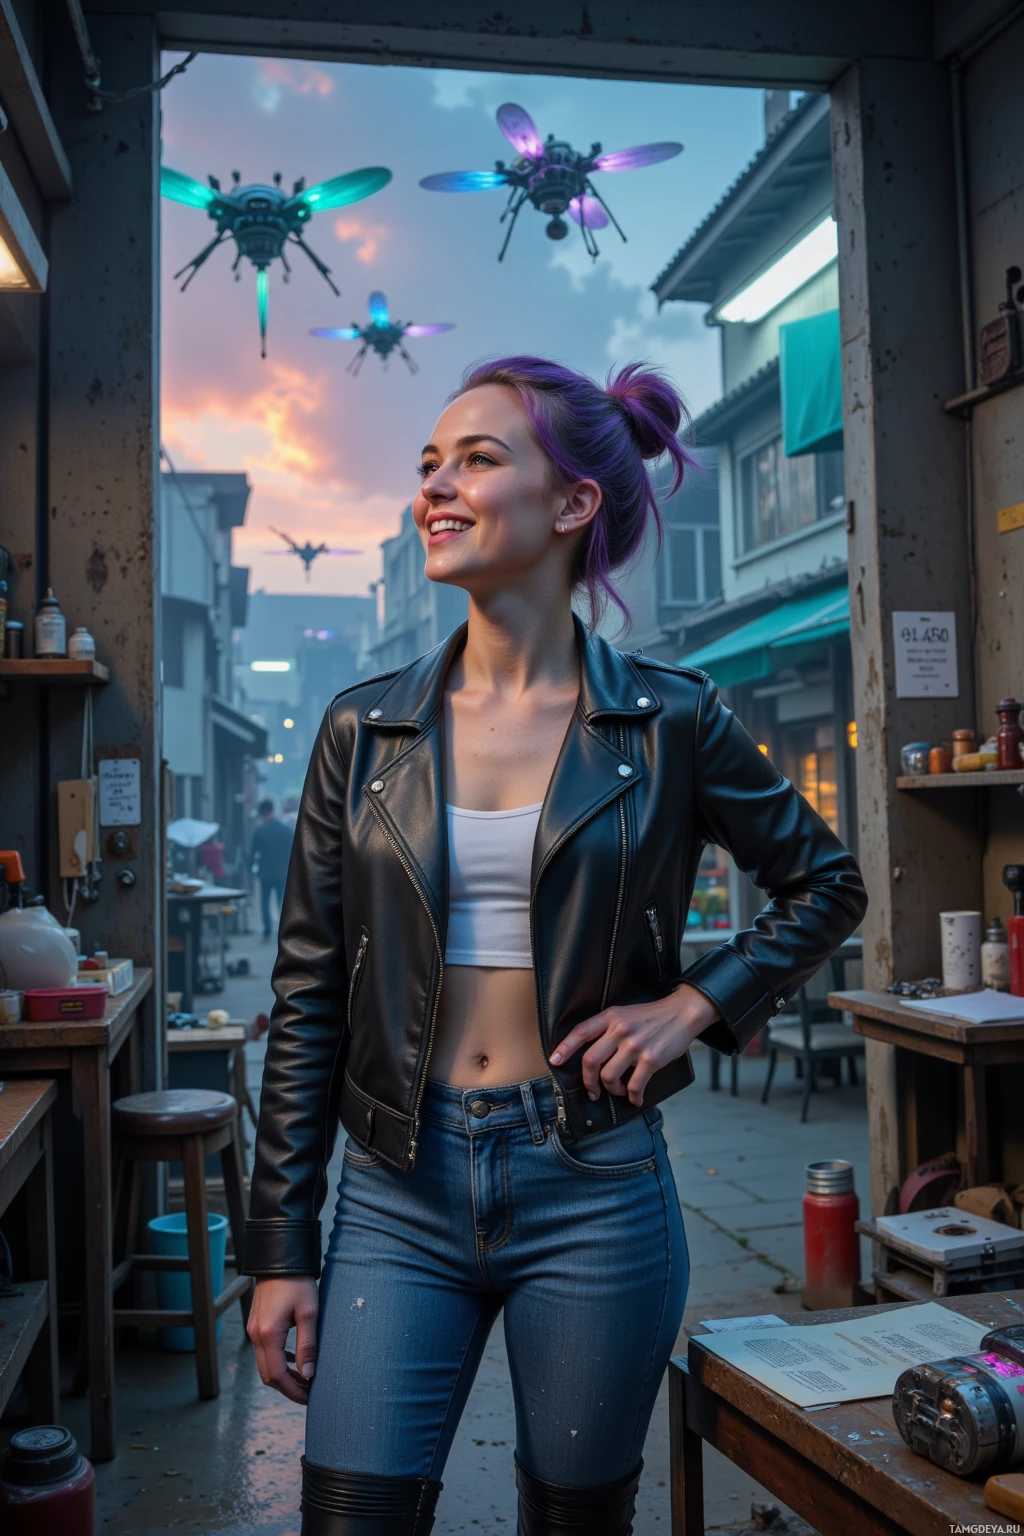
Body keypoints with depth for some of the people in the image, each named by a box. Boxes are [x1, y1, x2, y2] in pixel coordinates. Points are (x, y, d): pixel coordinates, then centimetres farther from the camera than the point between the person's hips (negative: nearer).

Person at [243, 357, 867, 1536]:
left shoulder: (668, 721, -4)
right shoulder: (366, 729, 0)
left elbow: (825, 884, 10)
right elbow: (307, 1000, 2)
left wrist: (695, 1004, -6)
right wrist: (281, 1249, 1)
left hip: (593, 1189, -1)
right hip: (398, 1188, 1)